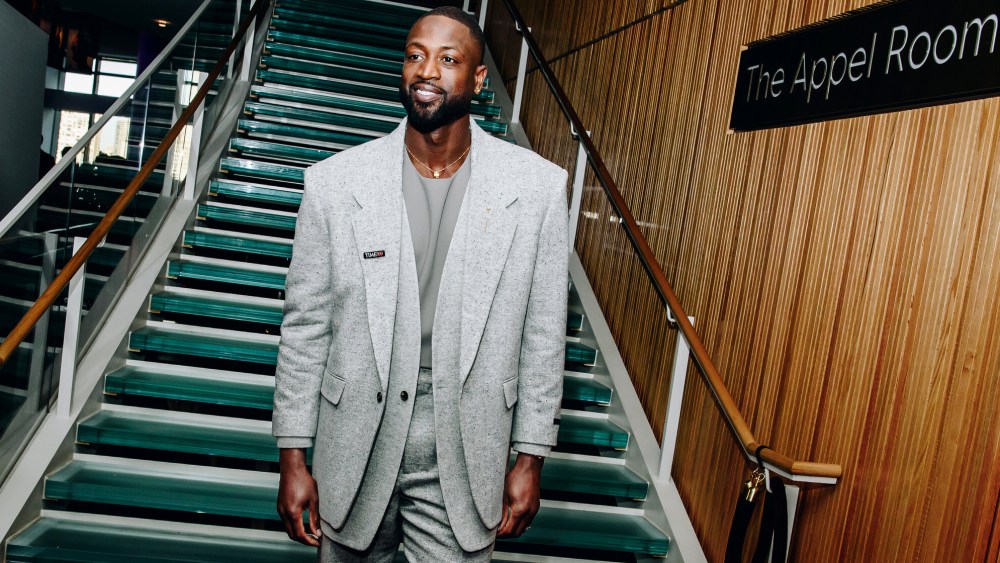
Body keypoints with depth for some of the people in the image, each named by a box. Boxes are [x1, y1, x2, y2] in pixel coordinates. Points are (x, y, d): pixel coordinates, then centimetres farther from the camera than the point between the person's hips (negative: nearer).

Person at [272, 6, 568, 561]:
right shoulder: (334, 182, -7)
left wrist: (530, 457, 2)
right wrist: (292, 456, 1)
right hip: (354, 448, 1)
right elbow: (305, 325, -1)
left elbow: (542, 333, -1)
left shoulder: (538, 186, -8)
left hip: (467, 449, 0)